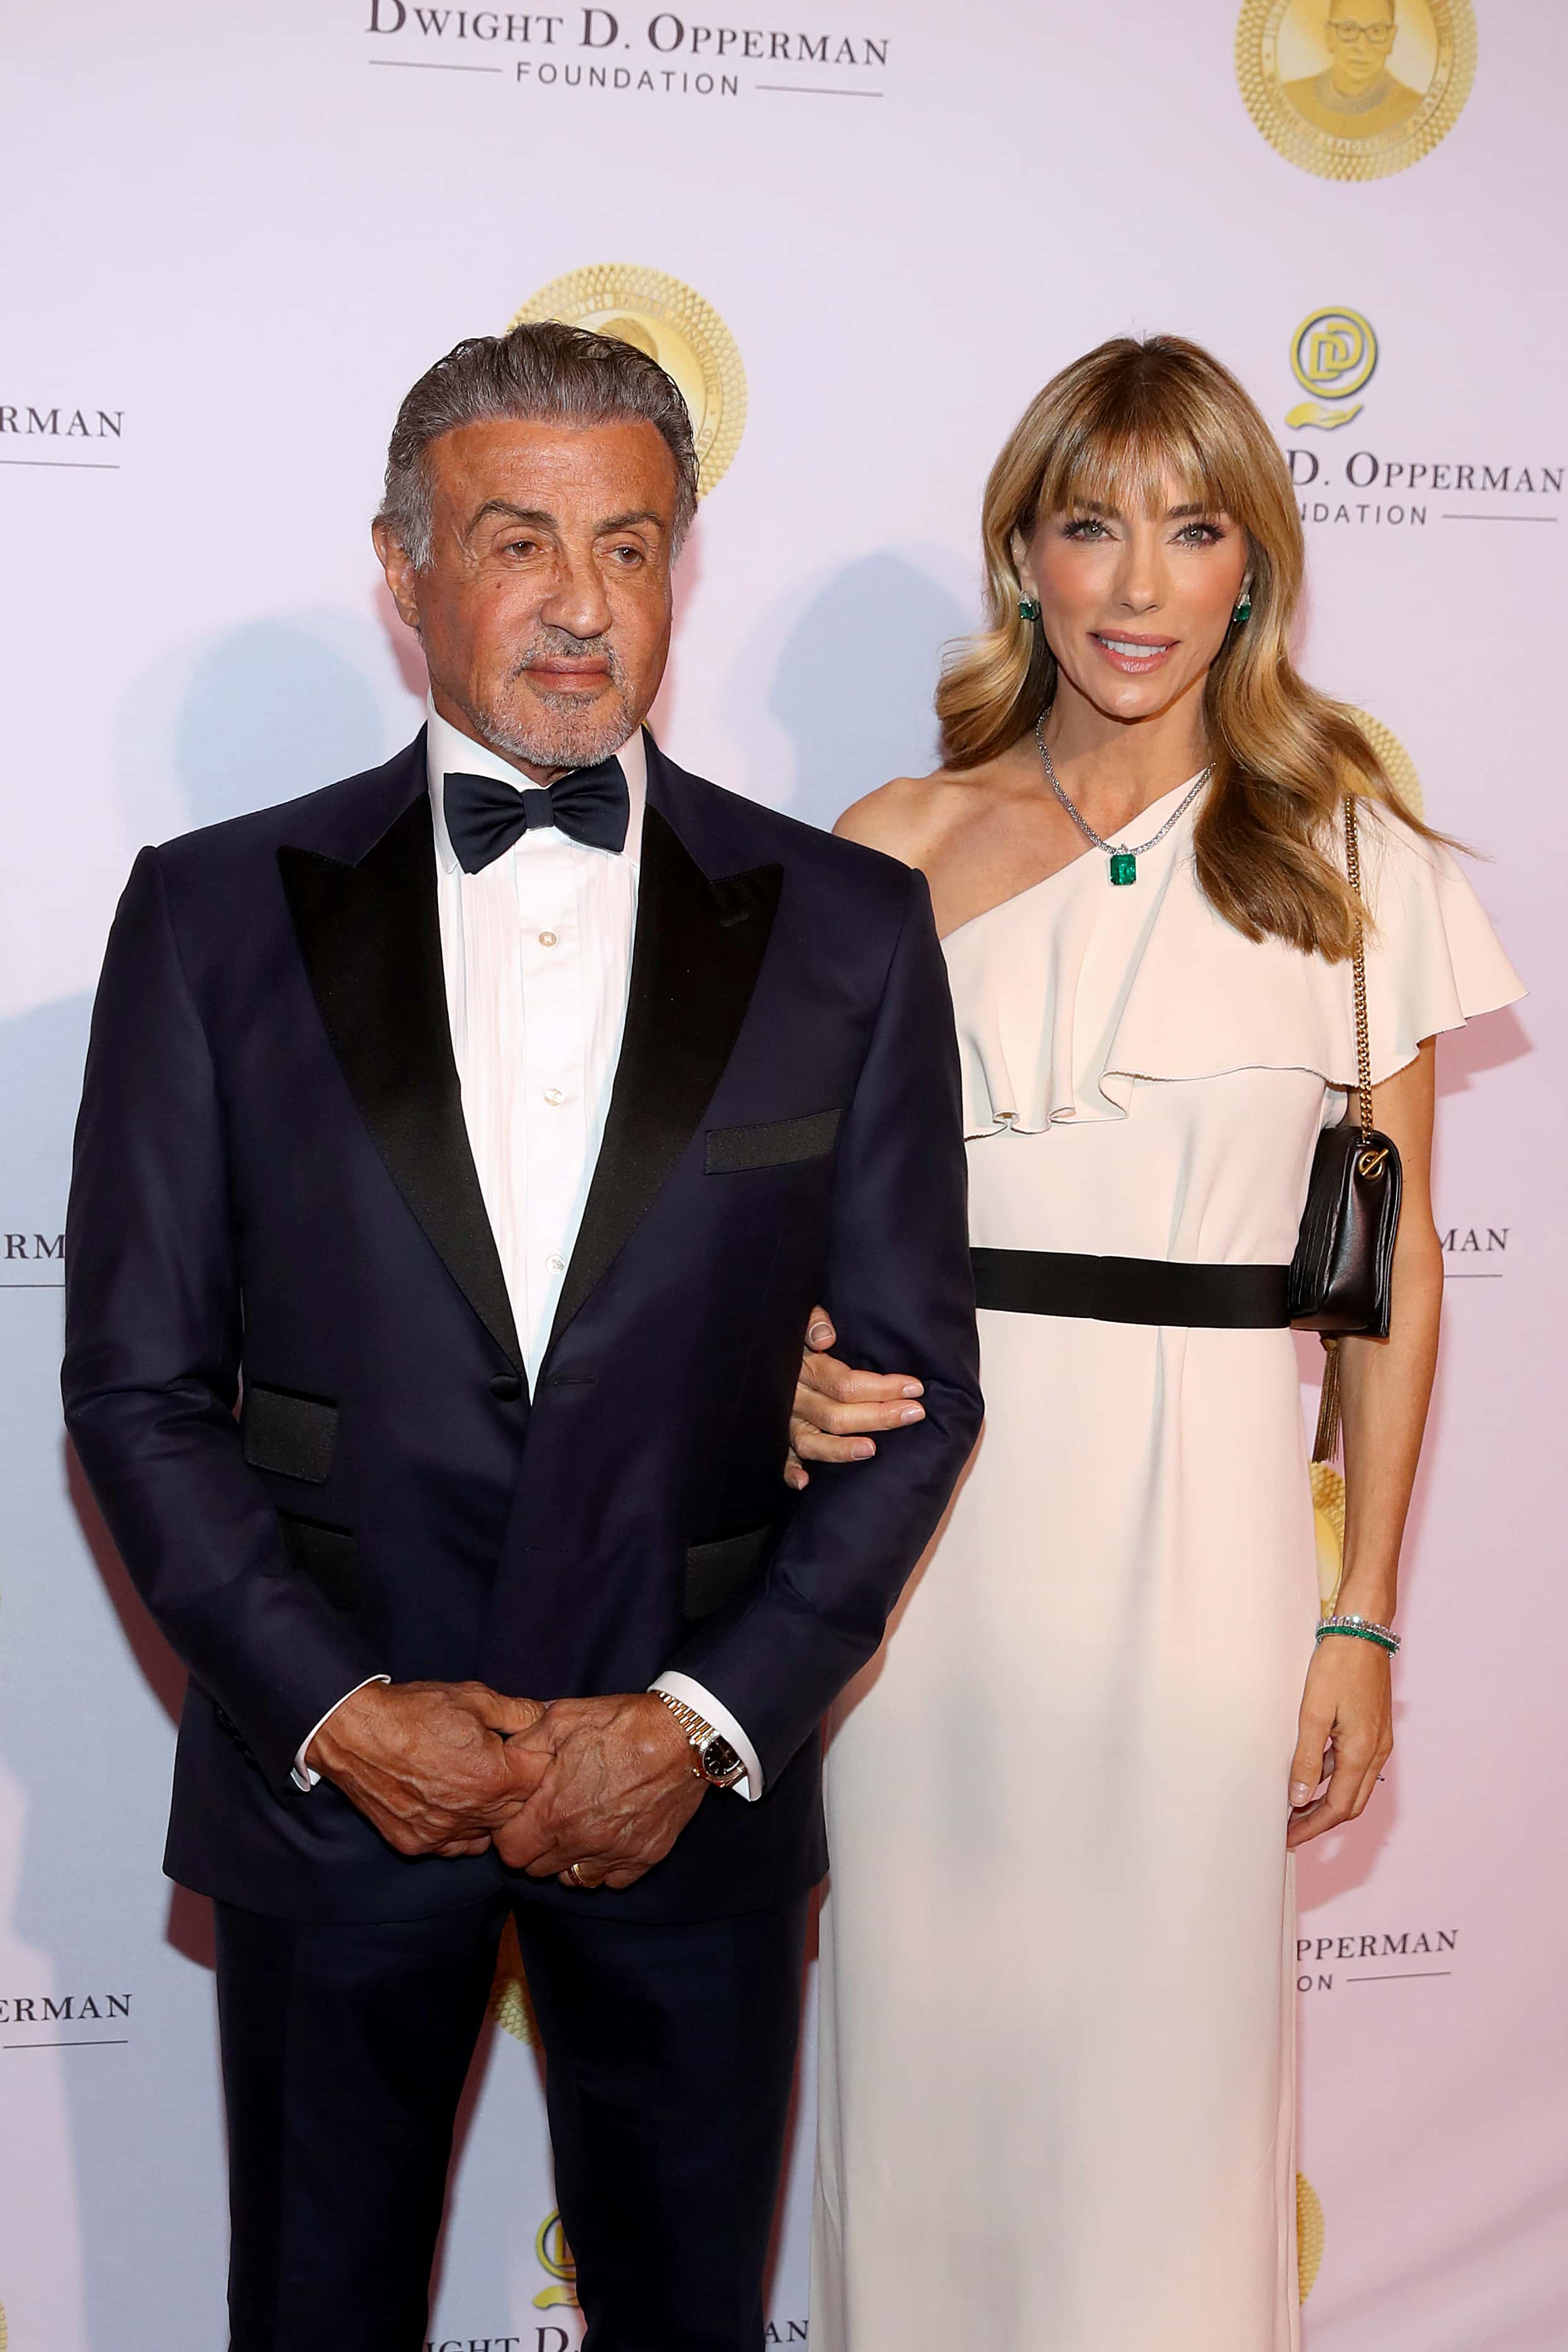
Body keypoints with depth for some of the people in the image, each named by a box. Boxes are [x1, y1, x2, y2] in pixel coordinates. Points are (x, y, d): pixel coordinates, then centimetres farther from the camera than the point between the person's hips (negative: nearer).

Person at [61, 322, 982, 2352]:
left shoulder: (844, 929, -1)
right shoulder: (214, 915, -2)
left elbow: (915, 1379, 0)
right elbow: (135, 1381, -1)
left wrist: (707, 1718, -9)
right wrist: (335, 1709, -11)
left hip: (694, 1791, 1)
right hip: (324, 1780, 0)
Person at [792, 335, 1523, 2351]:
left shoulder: (1357, 864, 3)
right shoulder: (898, 851, 5)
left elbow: (1394, 1264, 4)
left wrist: (1363, 1619, 1)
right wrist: (799, 1366, -12)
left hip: (1200, 1516, -1)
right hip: (922, 1504, 1)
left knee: (1163, 2057, 8)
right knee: (926, 2036, 11)